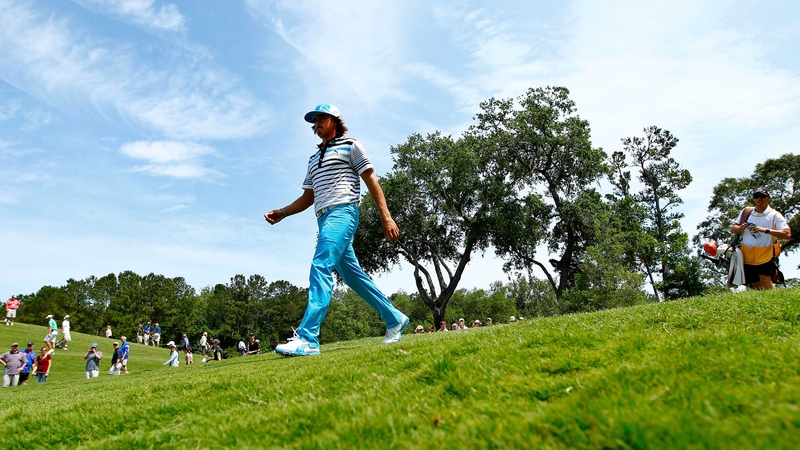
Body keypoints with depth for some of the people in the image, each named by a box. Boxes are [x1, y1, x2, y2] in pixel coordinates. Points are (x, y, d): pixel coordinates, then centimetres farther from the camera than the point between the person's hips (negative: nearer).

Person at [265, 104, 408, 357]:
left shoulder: (349, 145, 7)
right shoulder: (314, 158, 28)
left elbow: (371, 180, 0)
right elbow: (308, 197, 28)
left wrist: (386, 216, -10)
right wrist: (282, 213, 12)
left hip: (342, 212, -8)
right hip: (324, 219, 8)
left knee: (321, 268, -23)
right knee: (352, 274, 7)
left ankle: (307, 339, -30)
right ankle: (394, 319, 20)